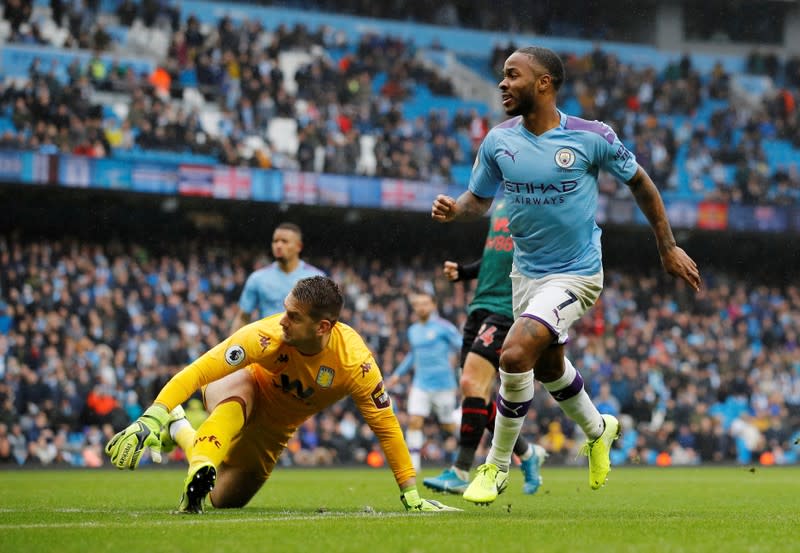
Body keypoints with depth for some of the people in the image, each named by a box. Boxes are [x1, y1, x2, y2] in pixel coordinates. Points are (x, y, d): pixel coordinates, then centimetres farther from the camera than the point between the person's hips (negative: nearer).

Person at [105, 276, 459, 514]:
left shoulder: (356, 364, -33)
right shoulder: (268, 336, -38)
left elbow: (386, 427, -24)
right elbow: (199, 371, -38)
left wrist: (412, 496, -25)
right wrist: (151, 417, -49)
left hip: (278, 424, 3)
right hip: (241, 391, -3)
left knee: (225, 502, 11)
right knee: (239, 390, -41)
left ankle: (179, 429, 31)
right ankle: (200, 475, -41)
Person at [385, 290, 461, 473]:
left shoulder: (443, 326, -7)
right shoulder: (413, 331, 13)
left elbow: (462, 346, -4)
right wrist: (398, 374, 29)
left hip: (443, 383, -5)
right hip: (420, 384, 5)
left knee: (448, 425, 4)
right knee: (414, 421, -10)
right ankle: (413, 464, -8)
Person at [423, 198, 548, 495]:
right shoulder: (499, 206, 19)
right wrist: (462, 271, 13)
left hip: (509, 309, -9)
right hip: (481, 304, 9)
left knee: (472, 382, -19)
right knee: (475, 393, 5)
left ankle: (461, 472, -15)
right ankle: (527, 454, 24)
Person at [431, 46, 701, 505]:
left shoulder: (592, 137, -16)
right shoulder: (499, 141, -5)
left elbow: (640, 183, -1)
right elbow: (479, 198, 9)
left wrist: (669, 248, 5)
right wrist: (453, 209, -15)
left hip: (576, 273, -6)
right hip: (527, 271, 6)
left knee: (516, 354, -23)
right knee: (548, 365, 23)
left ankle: (497, 466, -5)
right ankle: (598, 430, 54)